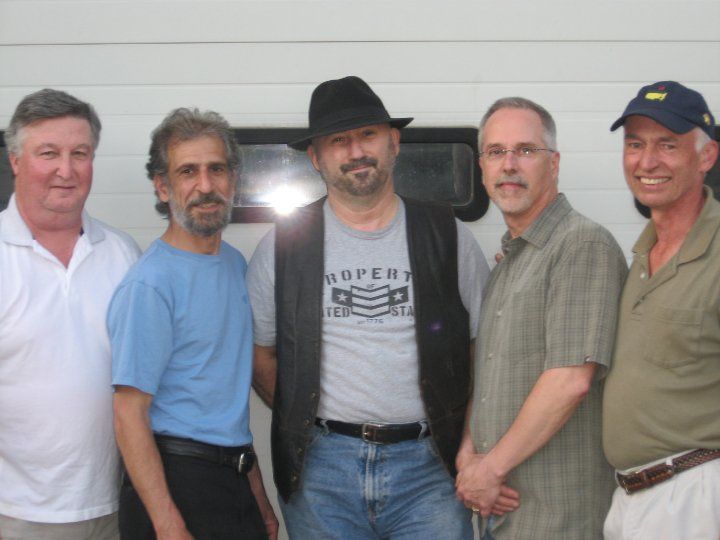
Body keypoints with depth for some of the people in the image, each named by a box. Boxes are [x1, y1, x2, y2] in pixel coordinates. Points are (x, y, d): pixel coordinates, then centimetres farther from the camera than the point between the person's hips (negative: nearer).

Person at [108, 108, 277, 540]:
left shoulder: (236, 262, 9)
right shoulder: (151, 282, -16)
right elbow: (130, 415, -18)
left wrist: (260, 496, 16)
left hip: (234, 478, 8)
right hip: (176, 483, -7)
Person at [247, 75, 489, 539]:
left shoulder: (448, 236, 5)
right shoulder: (284, 244, 4)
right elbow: (259, 352, 10)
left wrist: (467, 440, 2)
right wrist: (304, 423, 1)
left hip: (429, 465, 0)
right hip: (319, 469, 0)